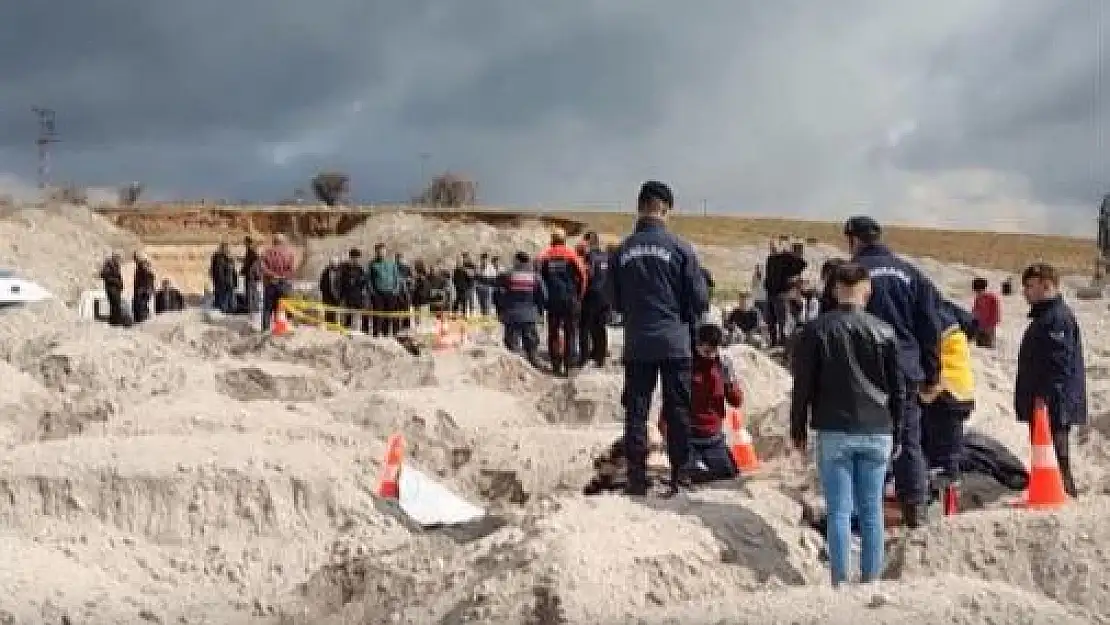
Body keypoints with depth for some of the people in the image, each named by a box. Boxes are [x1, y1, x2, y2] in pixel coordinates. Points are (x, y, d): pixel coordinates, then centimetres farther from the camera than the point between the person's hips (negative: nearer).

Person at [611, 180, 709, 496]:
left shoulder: (623, 250, -1)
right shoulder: (679, 248, -8)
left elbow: (614, 300, 7)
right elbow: (699, 298, -5)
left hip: (637, 343, 2)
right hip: (675, 342, -2)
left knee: (636, 411, 7)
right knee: (678, 411, 8)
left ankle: (637, 479, 7)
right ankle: (680, 476, 12)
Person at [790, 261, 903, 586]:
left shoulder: (817, 330, -2)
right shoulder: (885, 331, 3)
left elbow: (803, 385, 0)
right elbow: (898, 388, 8)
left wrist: (798, 429, 9)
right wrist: (896, 431, 16)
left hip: (834, 432, -2)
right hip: (877, 432, 2)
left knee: (839, 511, 0)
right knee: (872, 510, 8)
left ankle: (840, 582, -1)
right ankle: (871, 579, 11)